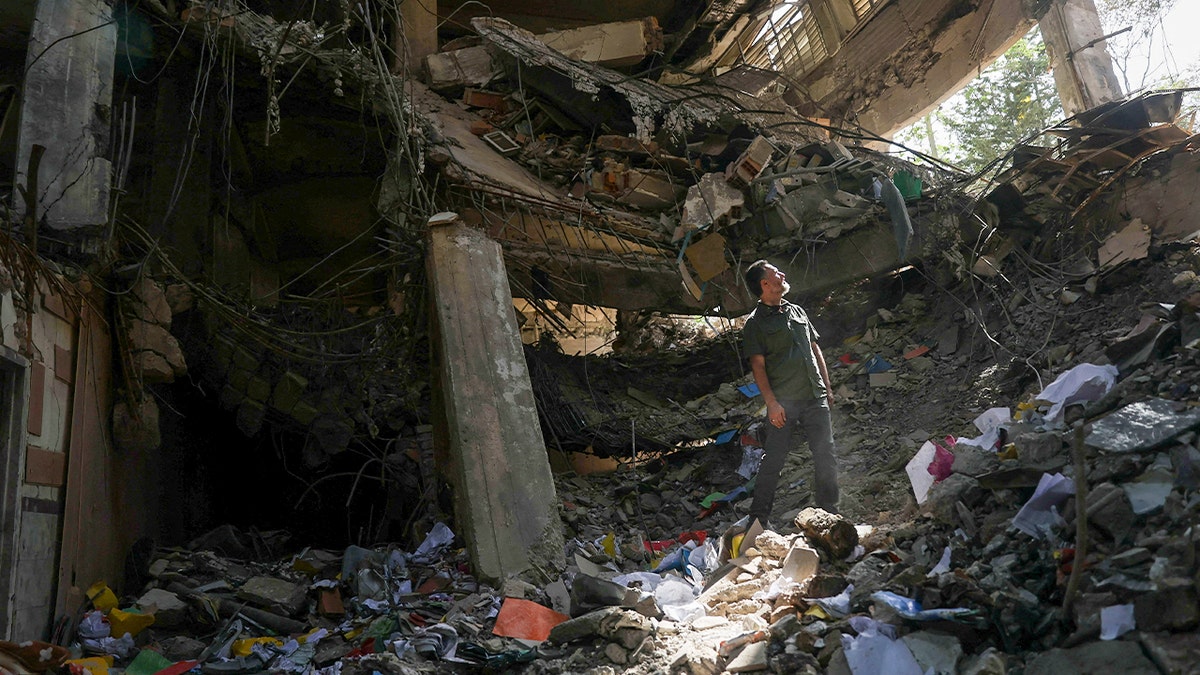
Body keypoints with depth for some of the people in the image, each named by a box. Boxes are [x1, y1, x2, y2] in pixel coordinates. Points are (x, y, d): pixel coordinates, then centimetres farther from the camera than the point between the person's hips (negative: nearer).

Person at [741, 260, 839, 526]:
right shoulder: (755, 323, -2)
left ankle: (829, 510, 21)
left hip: (816, 398, 5)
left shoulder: (797, 311, 16)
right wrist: (771, 403, -14)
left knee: (826, 456, 7)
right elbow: (758, 365, -7)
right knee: (774, 459, -2)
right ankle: (758, 517, 7)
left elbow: (815, 350, 20)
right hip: (784, 402, -5)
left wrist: (827, 387, 15)